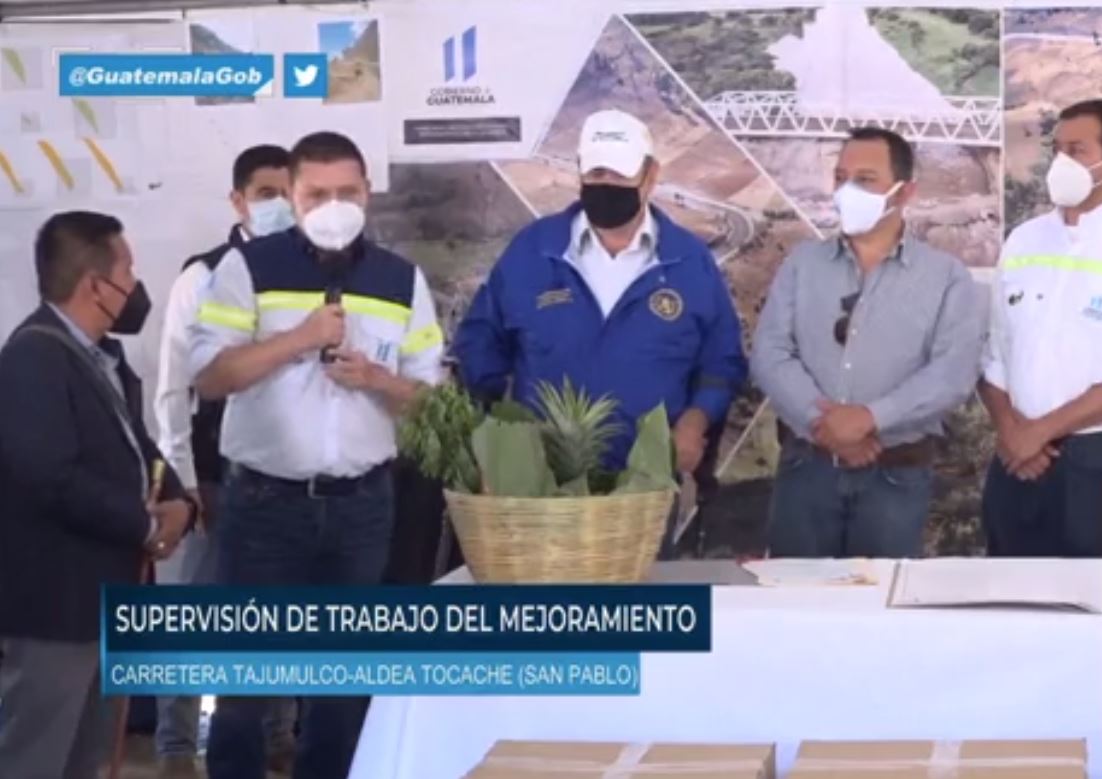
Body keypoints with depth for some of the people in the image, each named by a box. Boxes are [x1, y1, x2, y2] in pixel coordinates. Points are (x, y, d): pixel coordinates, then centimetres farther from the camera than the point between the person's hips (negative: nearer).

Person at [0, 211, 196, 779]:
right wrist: (147, 524, -16)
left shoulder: (101, 355, 14)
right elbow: (52, 479, -28)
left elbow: (134, 446, 19)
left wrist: (175, 503, -3)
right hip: (55, 599, -10)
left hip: (99, 592, 10)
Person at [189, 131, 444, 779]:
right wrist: (299, 338, -18)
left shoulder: (403, 281, 6)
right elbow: (209, 376, -11)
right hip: (265, 500, -3)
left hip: (362, 503, 3)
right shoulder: (248, 267, -3)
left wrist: (375, 379, -12)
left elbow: (430, 395, 7)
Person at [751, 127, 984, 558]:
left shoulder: (947, 276, 2)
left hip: (896, 474, -2)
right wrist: (821, 423, -16)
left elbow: (953, 372, -10)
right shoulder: (802, 263, 8)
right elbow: (770, 353, -2)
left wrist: (870, 417, -20)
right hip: (805, 466, 2)